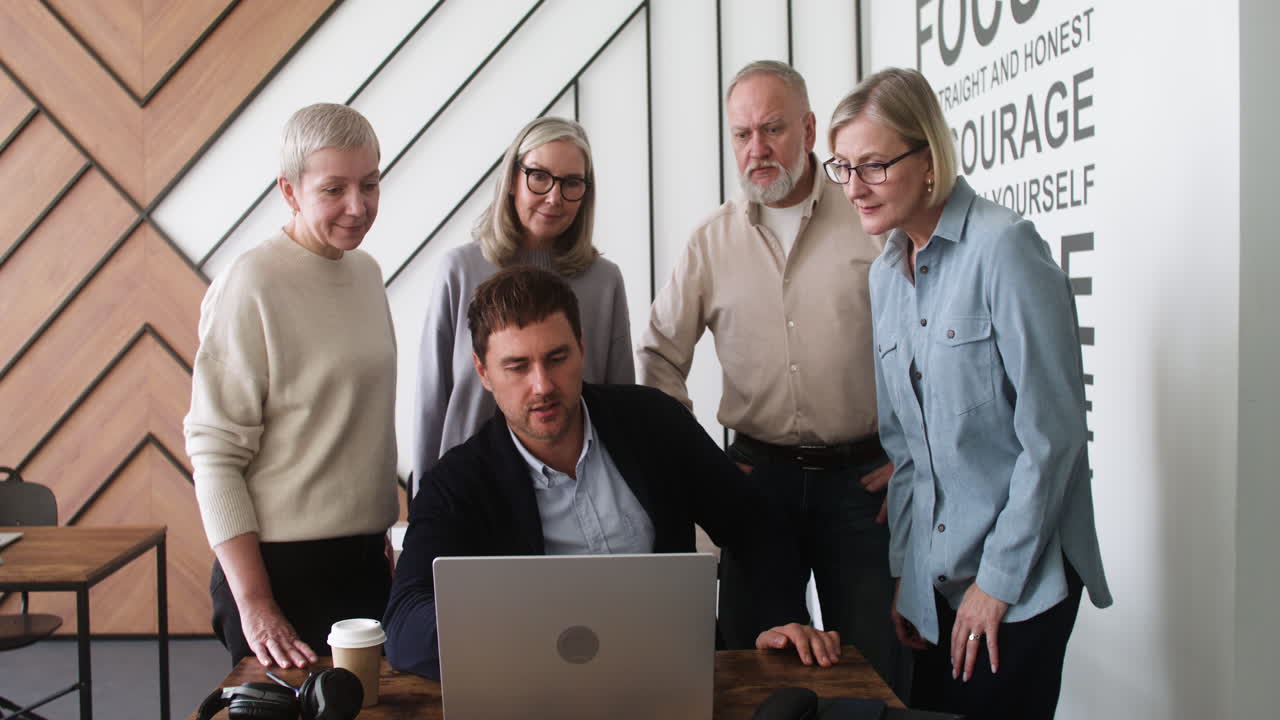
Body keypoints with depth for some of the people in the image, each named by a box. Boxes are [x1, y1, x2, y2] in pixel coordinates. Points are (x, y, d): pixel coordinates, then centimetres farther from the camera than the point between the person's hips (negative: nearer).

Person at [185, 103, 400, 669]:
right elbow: (214, 452, -17)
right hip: (285, 568, -7)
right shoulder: (250, 286, -15)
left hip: (367, 562, 7)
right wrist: (253, 603, -20)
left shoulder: (366, 271, 7)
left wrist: (383, 538, 16)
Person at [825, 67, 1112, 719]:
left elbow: (1052, 433, -16)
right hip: (935, 579, 6)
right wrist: (904, 571, 11)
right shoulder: (886, 274, 8)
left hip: (1020, 577, -6)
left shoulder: (1003, 247, -15)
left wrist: (998, 580, -13)